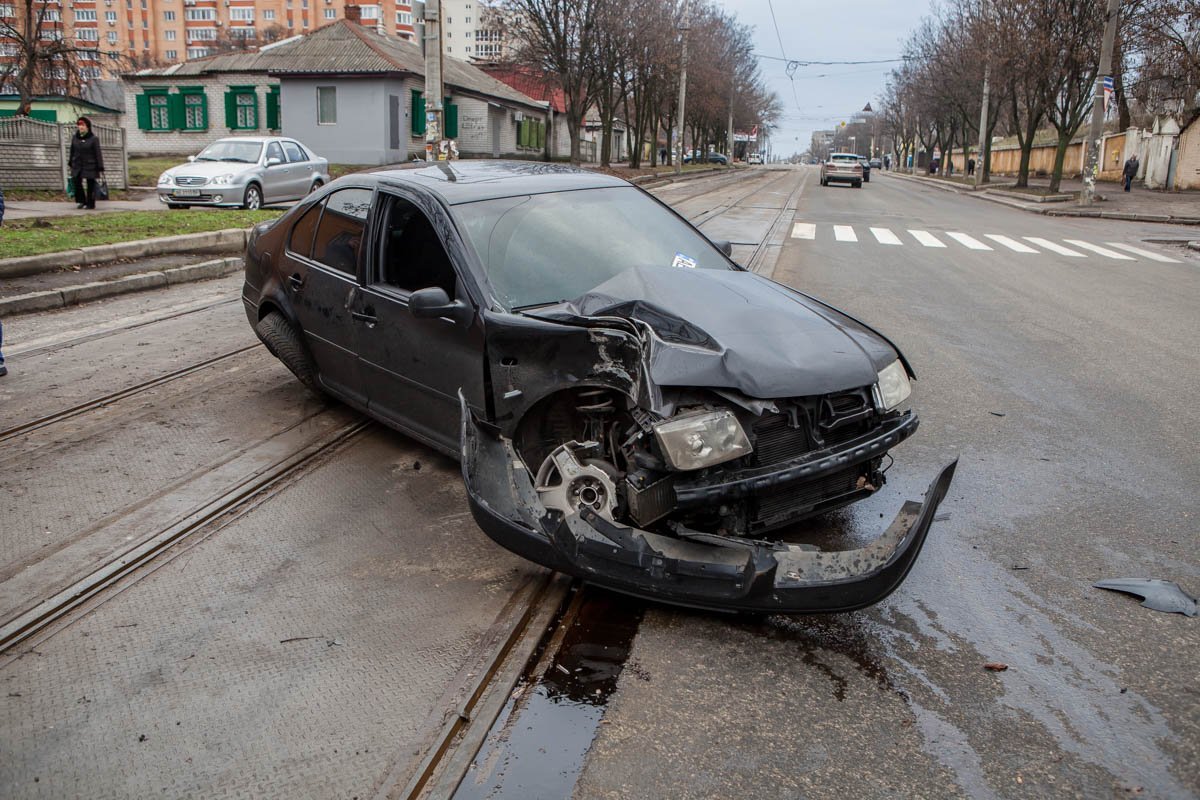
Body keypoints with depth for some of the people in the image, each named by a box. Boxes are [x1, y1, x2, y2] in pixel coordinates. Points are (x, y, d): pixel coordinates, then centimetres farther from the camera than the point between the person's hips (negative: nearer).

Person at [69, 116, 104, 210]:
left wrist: (100, 169, -12)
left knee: (91, 184, 2)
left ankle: (90, 204, 11)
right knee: (77, 182, -1)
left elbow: (98, 154, -9)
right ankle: (81, 201, 15)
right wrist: (71, 163, 18)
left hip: (90, 165, -4)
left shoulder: (94, 139, -7)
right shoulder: (75, 138, 6)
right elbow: (72, 152, 15)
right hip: (77, 165, 4)